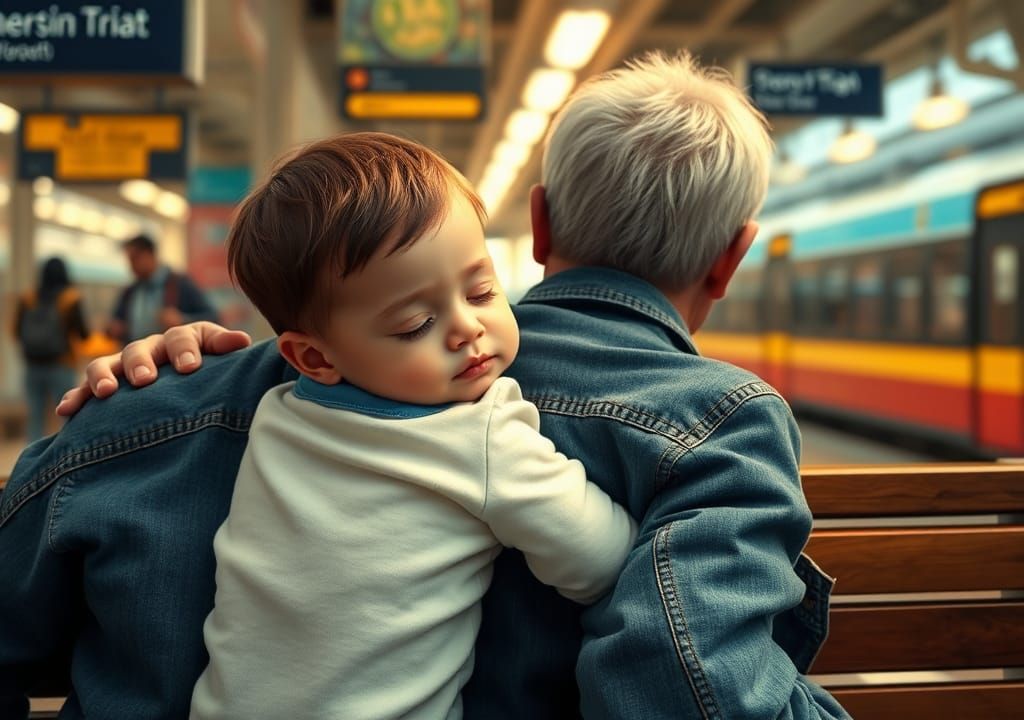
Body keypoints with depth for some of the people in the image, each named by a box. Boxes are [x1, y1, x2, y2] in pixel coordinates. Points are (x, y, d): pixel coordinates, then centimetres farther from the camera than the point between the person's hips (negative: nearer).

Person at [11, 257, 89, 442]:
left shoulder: (27, 299, 4)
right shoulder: (71, 298, -7)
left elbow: (18, 332, 6)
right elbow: (83, 333, -9)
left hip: (33, 367, 4)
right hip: (62, 367, -4)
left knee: (35, 420, 7)